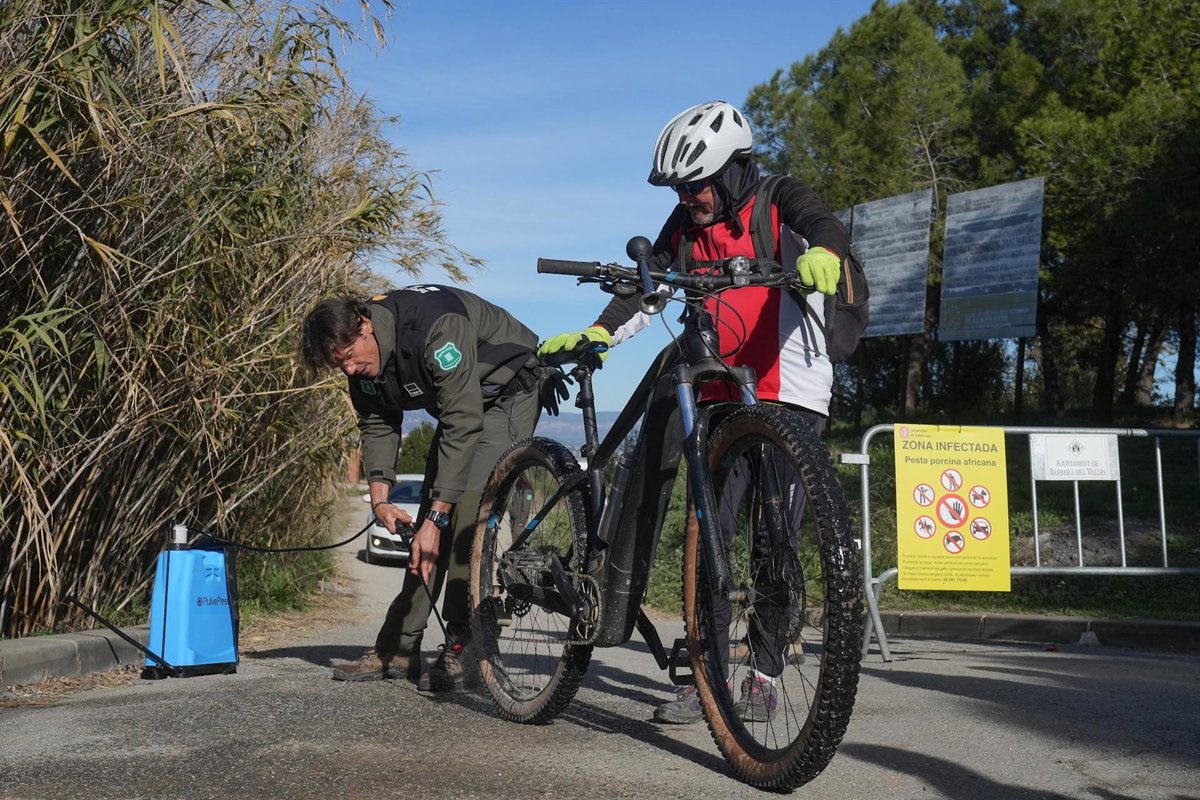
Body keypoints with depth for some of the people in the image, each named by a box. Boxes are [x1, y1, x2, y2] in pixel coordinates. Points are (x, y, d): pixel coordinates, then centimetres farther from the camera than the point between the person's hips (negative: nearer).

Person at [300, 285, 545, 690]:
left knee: (471, 502, -22)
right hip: (456, 405, 8)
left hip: (508, 392, -7)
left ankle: (462, 649, -16)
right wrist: (379, 500, -18)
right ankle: (399, 649, 5)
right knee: (433, 509, 1)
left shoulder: (438, 326, -37)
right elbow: (377, 427, -2)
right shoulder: (363, 362, -12)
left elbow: (463, 425, -38)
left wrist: (435, 518, -39)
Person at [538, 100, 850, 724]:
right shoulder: (686, 225, 10)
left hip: (789, 396, -4)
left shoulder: (779, 201, -4)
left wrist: (821, 256, -48)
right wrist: (596, 334, -13)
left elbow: (826, 227, -23)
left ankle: (765, 676, 9)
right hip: (721, 396, 5)